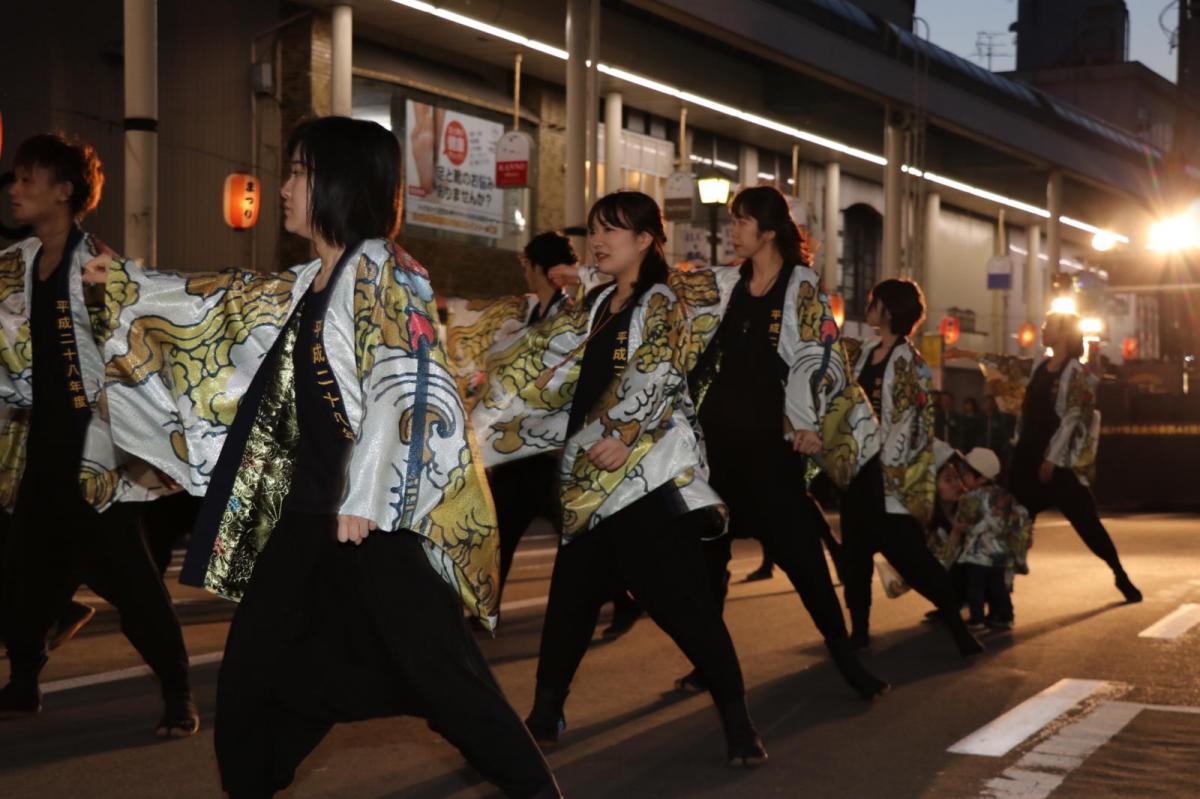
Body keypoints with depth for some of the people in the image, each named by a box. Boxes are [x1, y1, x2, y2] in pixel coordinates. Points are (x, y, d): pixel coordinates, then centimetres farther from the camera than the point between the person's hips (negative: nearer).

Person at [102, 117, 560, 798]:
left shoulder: (379, 268, -10)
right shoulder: (308, 284, 15)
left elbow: (401, 388, -17)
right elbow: (216, 314, 26)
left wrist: (364, 499, -20)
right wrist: (121, 282, 26)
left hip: (377, 511, -9)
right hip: (309, 508, 9)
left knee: (439, 666, -6)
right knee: (254, 673, 13)